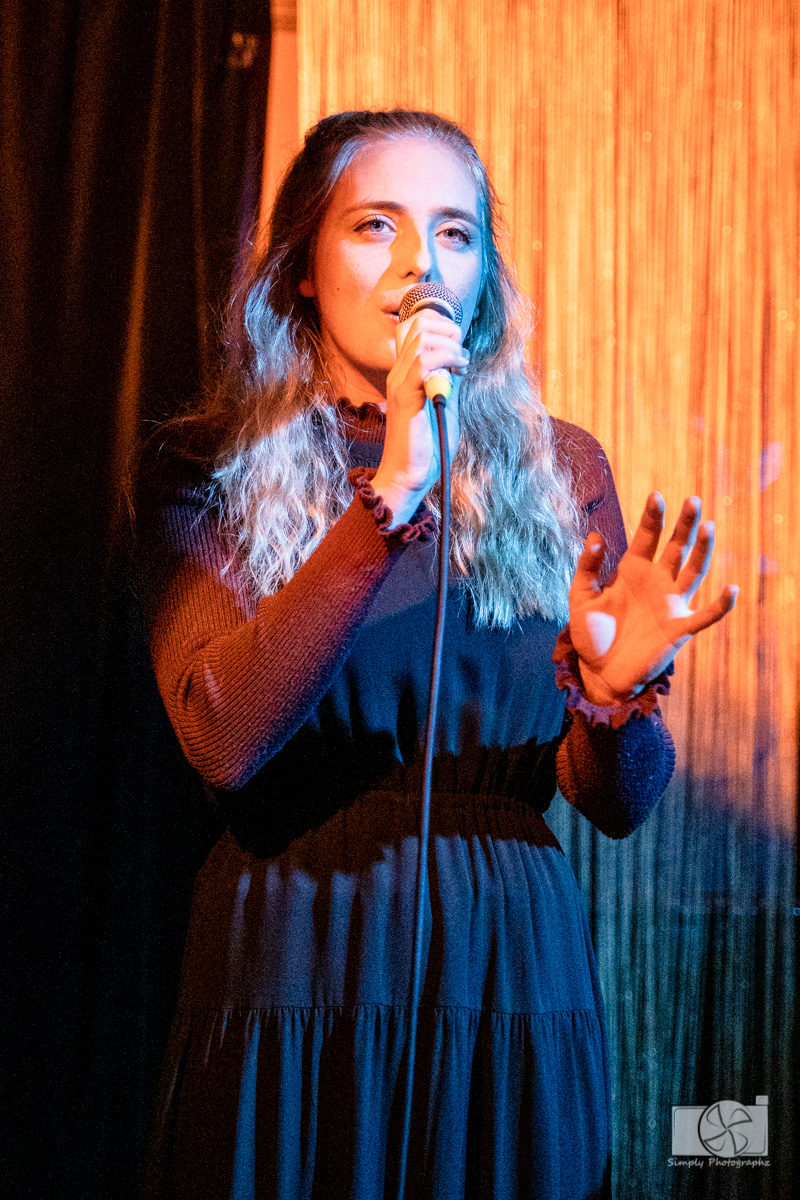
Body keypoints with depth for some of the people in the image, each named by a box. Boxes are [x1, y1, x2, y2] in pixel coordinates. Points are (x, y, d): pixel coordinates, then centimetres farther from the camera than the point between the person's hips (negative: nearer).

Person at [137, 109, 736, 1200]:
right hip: (289, 977, -1)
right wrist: (390, 496, -22)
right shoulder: (206, 472, -1)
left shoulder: (560, 468, 4)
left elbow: (617, 805, 3)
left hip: (518, 985, 2)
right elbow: (224, 741, -18)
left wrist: (617, 690, -19)